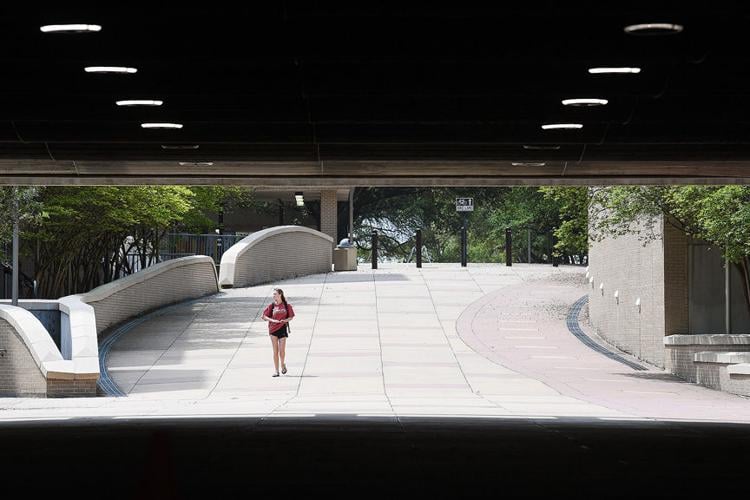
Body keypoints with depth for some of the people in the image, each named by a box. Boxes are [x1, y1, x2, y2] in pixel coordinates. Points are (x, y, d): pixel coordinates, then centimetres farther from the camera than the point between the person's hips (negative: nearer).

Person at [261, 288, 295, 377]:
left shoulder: (287, 305, 1)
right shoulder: (271, 305, 3)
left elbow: (291, 317, 8)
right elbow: (264, 317, 3)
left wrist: (285, 320, -13)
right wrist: (272, 320, -14)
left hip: (283, 329, -1)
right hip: (273, 329, 1)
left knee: (282, 350, -6)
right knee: (275, 351, -1)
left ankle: (282, 364, 25)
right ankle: (276, 371, 4)